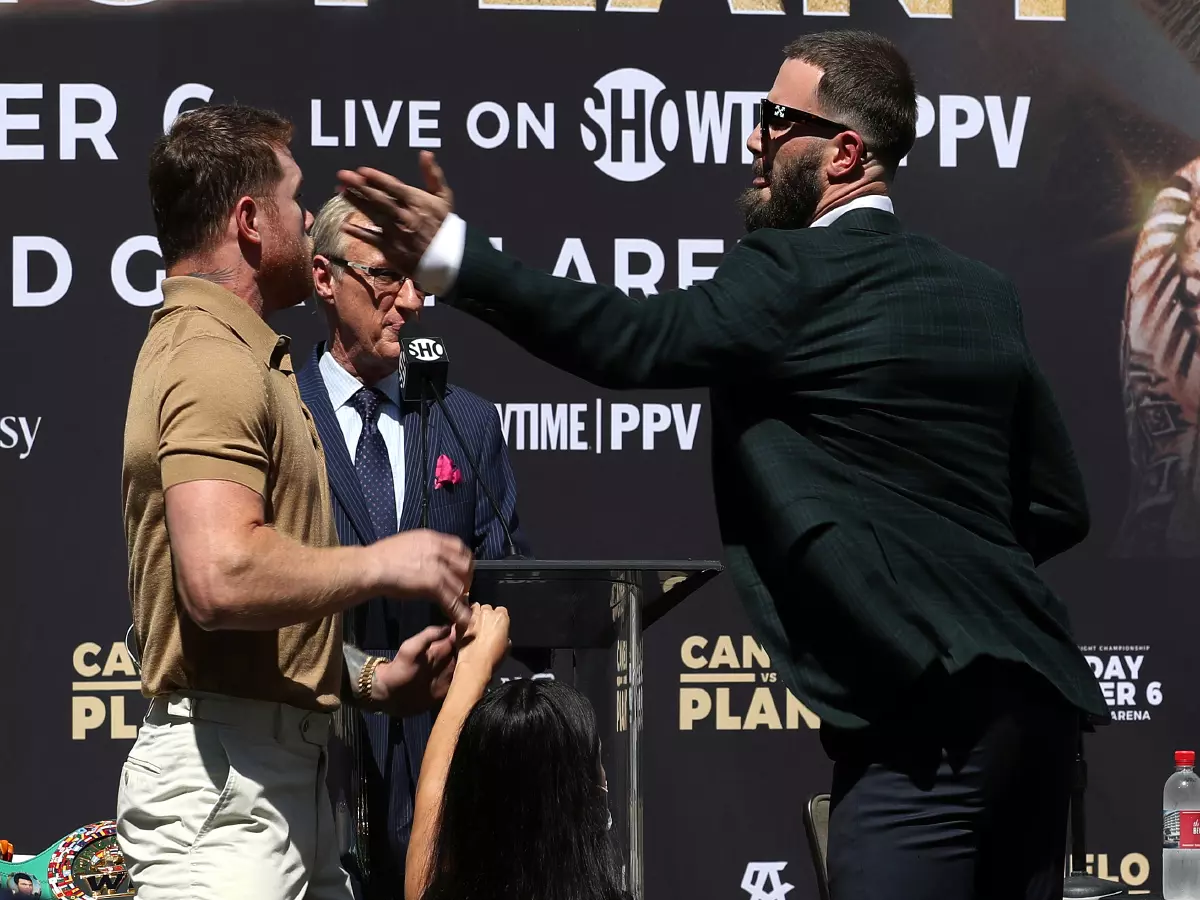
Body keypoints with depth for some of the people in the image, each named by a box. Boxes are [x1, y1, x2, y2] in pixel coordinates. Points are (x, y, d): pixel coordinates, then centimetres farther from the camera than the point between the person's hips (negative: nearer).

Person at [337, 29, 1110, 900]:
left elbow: (638, 340, -22)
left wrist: (453, 254, -25)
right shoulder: (984, 294, 16)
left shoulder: (798, 273, -7)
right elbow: (1061, 507, 18)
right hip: (1035, 696, 9)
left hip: (933, 706, -9)